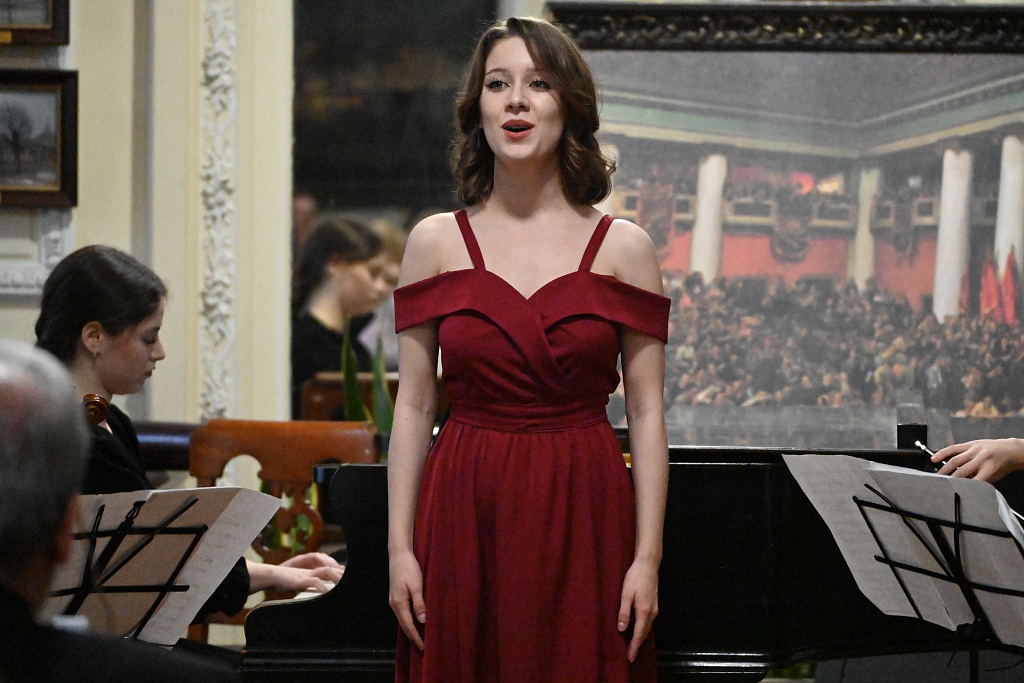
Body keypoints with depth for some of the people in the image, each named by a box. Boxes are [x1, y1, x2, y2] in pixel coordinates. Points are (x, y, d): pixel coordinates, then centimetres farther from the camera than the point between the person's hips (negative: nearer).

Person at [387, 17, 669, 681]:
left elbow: (646, 412, 0)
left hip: (582, 520, -1)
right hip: (466, 515, 1)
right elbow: (414, 406, 4)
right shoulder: (437, 242, 5)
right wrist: (400, 547, -2)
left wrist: (648, 557, -6)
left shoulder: (624, 247, 2)